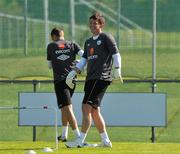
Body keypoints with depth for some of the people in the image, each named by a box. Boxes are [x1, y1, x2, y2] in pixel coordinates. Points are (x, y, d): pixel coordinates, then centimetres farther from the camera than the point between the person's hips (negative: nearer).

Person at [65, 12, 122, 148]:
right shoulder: (88, 42, 22)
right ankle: (105, 141, 17)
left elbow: (116, 55, -7)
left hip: (101, 78, -8)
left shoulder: (106, 38, -1)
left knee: (87, 107, -16)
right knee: (94, 111, 9)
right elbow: (84, 60, 21)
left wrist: (117, 70, -21)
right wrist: (73, 73, 9)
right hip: (91, 79, 9)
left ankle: (81, 141, -19)